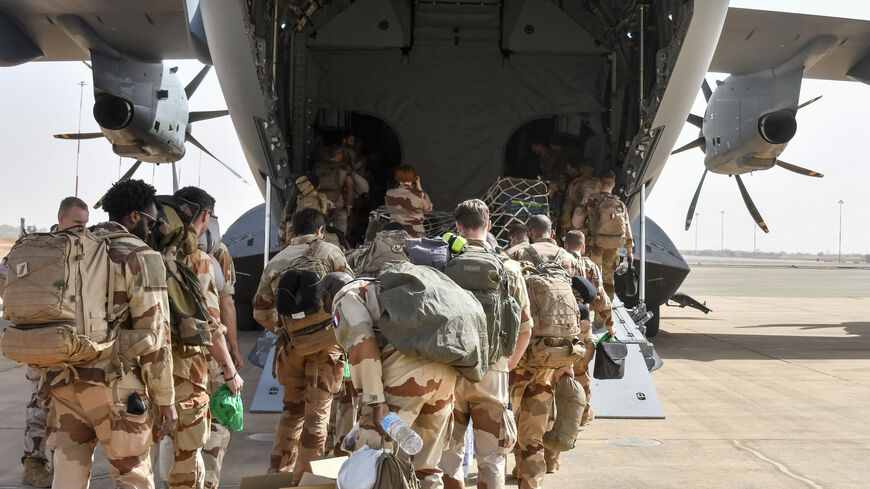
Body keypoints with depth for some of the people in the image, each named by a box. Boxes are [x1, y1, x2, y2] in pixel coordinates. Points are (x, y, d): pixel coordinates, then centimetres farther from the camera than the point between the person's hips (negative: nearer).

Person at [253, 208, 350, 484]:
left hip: (291, 344, 5)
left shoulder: (275, 262, 13)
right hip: (325, 340, -4)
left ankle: (279, 471, 24)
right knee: (317, 412, 3)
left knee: (292, 409, 19)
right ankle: (304, 477, 4)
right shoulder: (328, 252, 0)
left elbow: (261, 311, 14)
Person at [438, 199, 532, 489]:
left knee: (448, 451, 13)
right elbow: (524, 326, 2)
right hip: (492, 370, 0)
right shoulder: (508, 268, 0)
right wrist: (510, 363, 18)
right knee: (491, 455, 9)